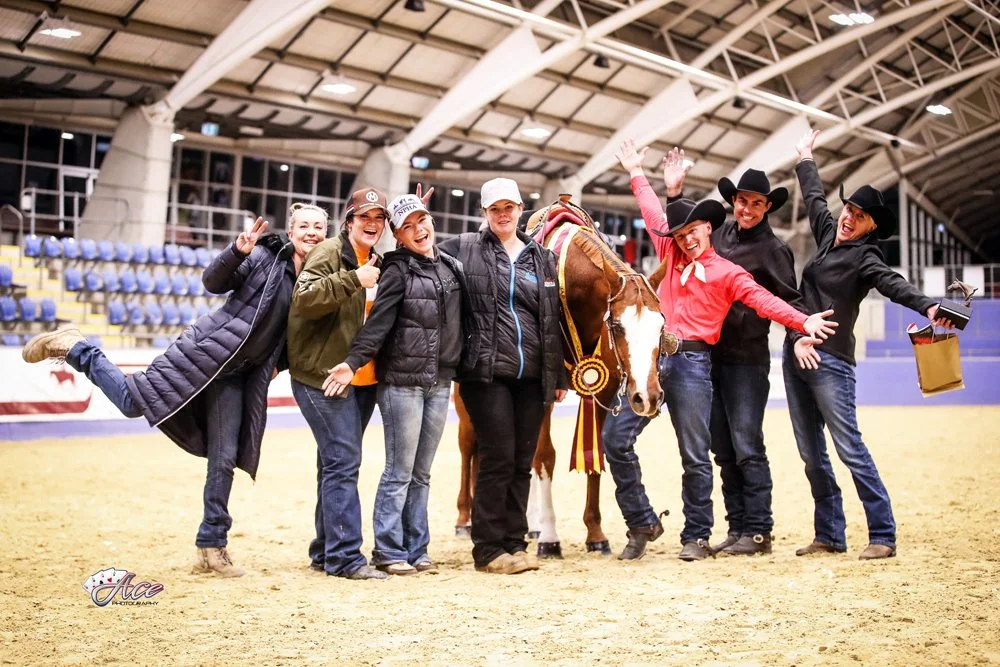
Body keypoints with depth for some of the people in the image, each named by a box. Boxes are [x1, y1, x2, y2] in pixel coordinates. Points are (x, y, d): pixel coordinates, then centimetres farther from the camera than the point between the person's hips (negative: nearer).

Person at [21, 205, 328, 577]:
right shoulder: (265, 255, -5)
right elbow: (213, 283, -14)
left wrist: (279, 362, 1)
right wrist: (238, 252, -30)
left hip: (237, 375, 5)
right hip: (207, 350, -5)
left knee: (223, 459, 4)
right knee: (134, 400, -10)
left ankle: (212, 546, 11)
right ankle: (75, 350, 13)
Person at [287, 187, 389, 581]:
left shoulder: (378, 263, 17)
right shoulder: (330, 252, -6)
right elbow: (305, 298, -21)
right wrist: (353, 279, -25)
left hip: (363, 379, 8)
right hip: (323, 375, -8)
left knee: (337, 463, 13)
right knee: (343, 462, -11)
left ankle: (325, 551, 21)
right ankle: (345, 556, -8)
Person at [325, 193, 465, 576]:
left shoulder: (453, 268, 11)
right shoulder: (398, 270, -5)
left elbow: (463, 320, 17)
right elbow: (379, 320, -15)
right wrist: (353, 362, -25)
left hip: (439, 383, 5)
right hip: (402, 381, -5)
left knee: (422, 474, 11)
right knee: (399, 472, 0)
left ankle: (415, 550, 19)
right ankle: (388, 552, 9)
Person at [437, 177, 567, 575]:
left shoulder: (542, 258, 14)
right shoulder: (464, 249, 4)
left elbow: (554, 320, 15)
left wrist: (560, 375, 12)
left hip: (532, 376, 4)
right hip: (487, 373, -4)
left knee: (523, 462, 8)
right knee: (498, 458, -5)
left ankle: (515, 542, 19)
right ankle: (488, 549, 6)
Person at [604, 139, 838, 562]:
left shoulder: (726, 273, 3)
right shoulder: (671, 257, 16)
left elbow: (764, 302, -8)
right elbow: (653, 214, 26)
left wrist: (802, 322, -22)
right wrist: (636, 174, 34)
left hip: (692, 363, -4)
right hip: (655, 356, 5)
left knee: (695, 455, 1)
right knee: (615, 437, -3)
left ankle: (696, 537, 12)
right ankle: (642, 523, 9)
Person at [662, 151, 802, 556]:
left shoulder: (772, 249, -6)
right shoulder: (720, 234, 10)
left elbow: (789, 300, -6)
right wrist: (674, 192, 16)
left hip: (746, 360, -7)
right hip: (711, 355, 7)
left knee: (747, 448, -5)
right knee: (723, 450, 10)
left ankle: (758, 533, 3)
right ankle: (737, 528, 18)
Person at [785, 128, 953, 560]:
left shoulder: (865, 257, -7)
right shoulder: (828, 236, 13)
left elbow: (893, 285, -25)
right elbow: (814, 198, 30)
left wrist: (928, 308, -43)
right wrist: (805, 158, 43)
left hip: (830, 361, -7)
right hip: (797, 354, 8)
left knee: (850, 449, -9)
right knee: (811, 455, 8)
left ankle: (883, 536, -2)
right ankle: (829, 536, 15)